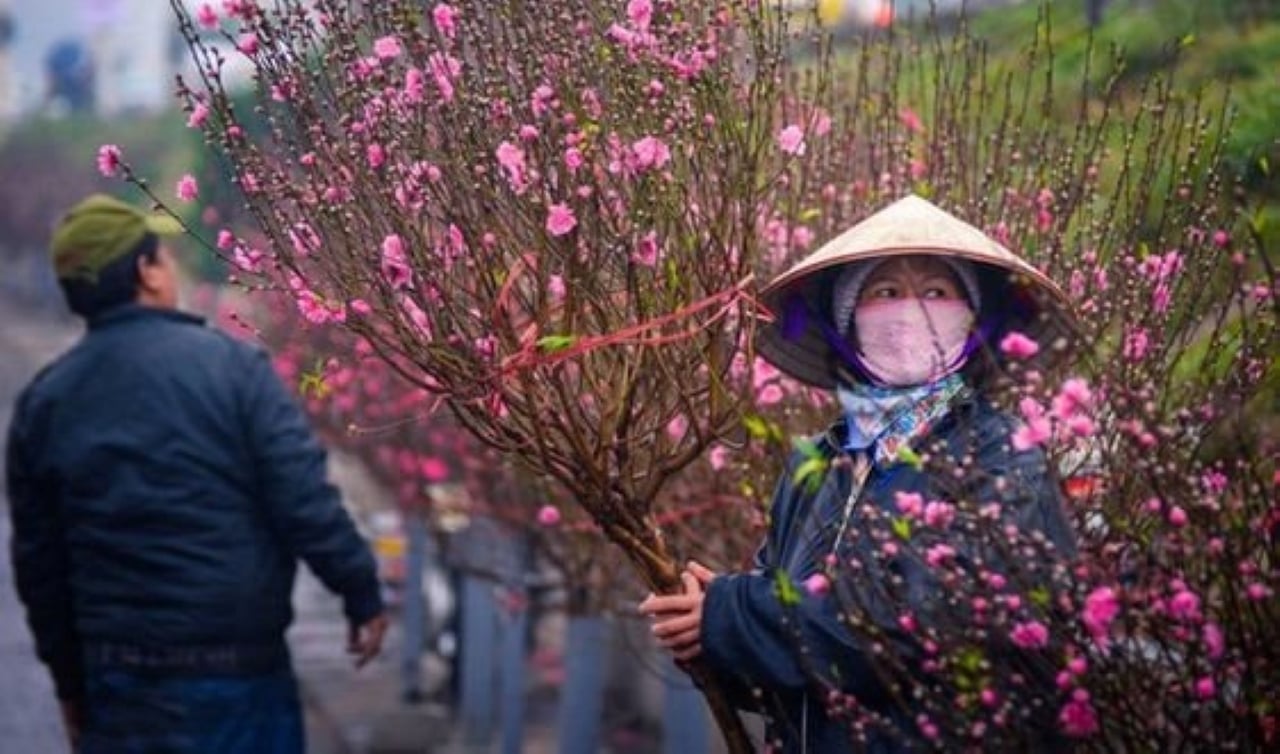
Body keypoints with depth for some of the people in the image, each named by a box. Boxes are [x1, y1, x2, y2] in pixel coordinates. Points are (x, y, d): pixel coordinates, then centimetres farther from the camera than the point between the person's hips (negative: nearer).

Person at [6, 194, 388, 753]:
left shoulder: (42, 403, 3)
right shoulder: (229, 365, -10)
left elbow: (37, 561, 8)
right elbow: (304, 500, -14)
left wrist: (70, 682, 17)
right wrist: (362, 595, -2)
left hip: (117, 680, 4)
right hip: (236, 666, -3)